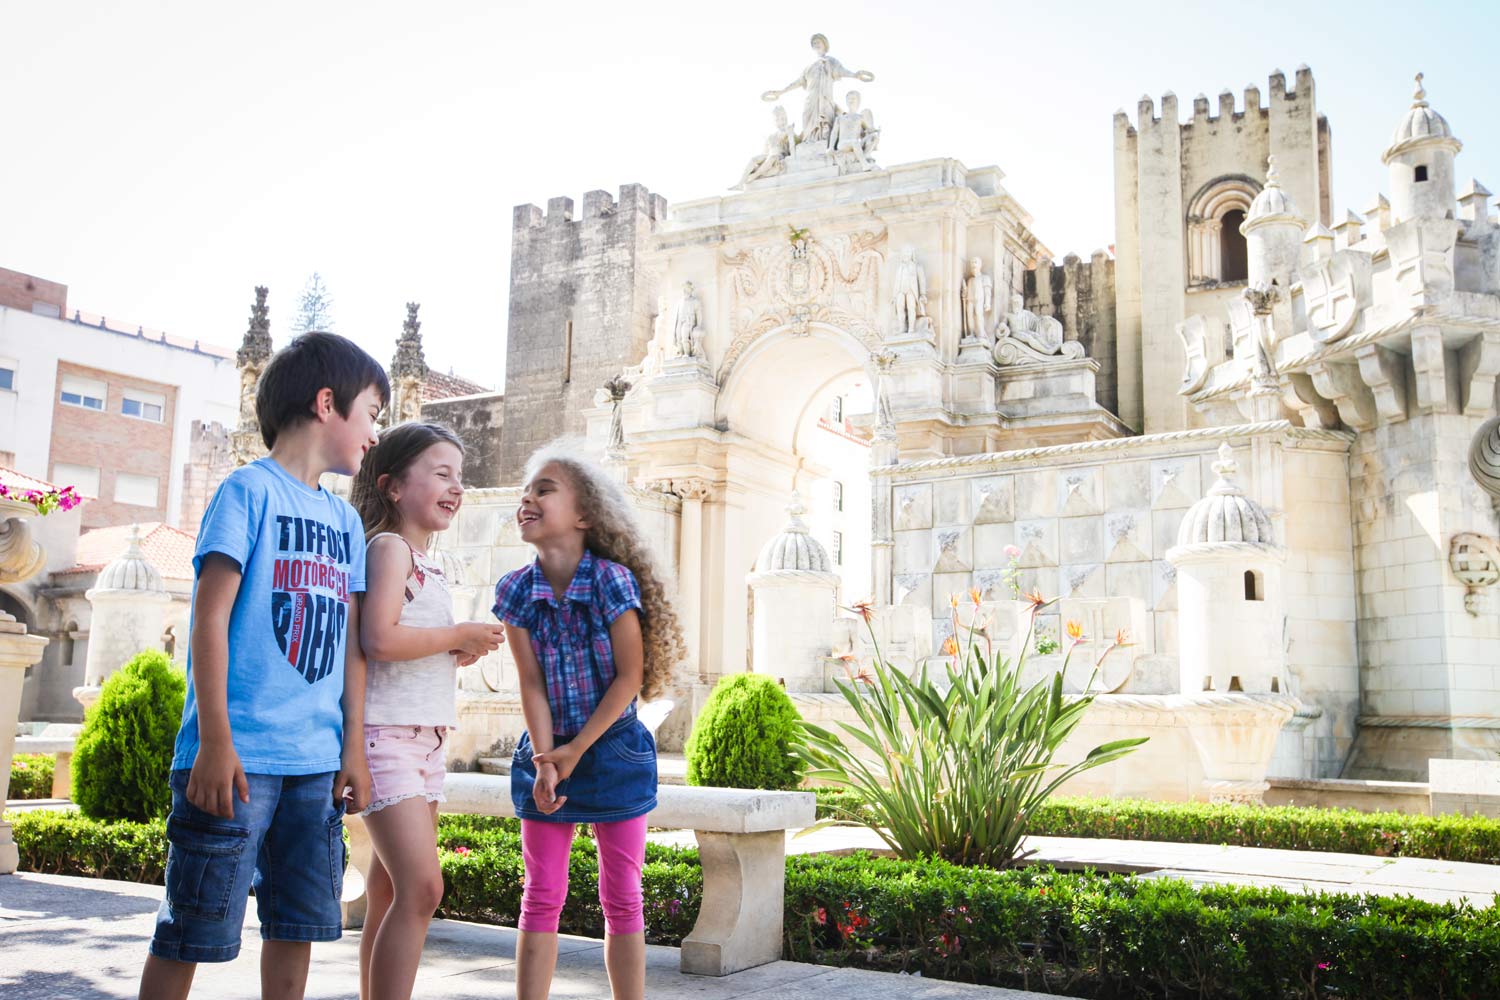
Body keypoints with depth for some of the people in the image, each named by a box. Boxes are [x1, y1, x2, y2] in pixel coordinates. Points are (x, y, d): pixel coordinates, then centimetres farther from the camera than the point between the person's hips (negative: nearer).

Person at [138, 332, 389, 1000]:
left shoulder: (346, 520, 15)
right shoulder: (251, 489, -4)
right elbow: (210, 617, -10)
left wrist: (354, 749, 11)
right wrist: (215, 741, -15)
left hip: (317, 762, 7)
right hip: (240, 758, -6)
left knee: (299, 926, 11)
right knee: (191, 931, 1)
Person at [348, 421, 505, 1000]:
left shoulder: (424, 561, 18)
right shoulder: (390, 547, -9)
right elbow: (380, 639, -24)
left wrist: (460, 653, 7)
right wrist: (461, 635, -12)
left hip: (424, 739, 9)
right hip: (386, 735, -9)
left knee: (390, 894, 11)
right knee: (421, 887, -15)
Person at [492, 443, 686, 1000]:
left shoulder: (612, 580, -15)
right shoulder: (514, 591, -5)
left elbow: (630, 676, -14)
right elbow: (531, 684, -6)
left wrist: (576, 751, -15)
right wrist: (545, 761, -17)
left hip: (612, 750, -3)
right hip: (547, 753, 3)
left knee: (622, 898, 6)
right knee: (541, 898, 8)